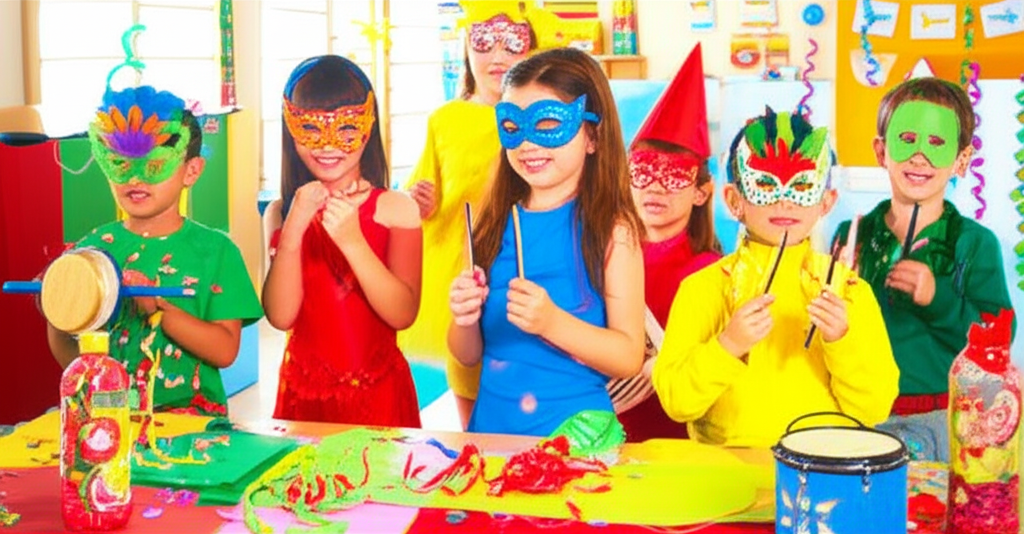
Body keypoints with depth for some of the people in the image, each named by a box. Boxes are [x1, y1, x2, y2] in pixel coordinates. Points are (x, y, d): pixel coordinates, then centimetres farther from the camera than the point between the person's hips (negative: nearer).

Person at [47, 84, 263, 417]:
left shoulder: (215, 250, 2)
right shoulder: (92, 248, 7)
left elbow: (225, 351, -6)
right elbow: (70, 359, 8)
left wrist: (157, 308, -17)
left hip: (190, 412, -3)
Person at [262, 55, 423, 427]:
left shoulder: (395, 208, -6)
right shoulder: (281, 212, 0)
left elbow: (403, 314, -14)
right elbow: (280, 316, -9)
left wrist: (352, 242, -25)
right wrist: (293, 229, -19)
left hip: (379, 394, -1)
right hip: (303, 394, 2)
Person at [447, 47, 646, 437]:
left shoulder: (611, 227, -5)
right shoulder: (496, 223, 5)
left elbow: (629, 357, -8)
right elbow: (468, 355, 11)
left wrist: (552, 322, -20)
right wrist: (464, 320, -9)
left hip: (572, 429, -3)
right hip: (491, 423, 3)